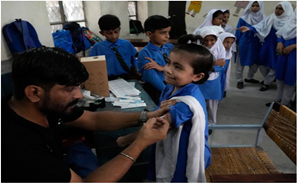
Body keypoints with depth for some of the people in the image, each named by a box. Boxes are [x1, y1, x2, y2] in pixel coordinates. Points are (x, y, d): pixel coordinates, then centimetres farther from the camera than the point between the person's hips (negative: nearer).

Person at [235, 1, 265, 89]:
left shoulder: (263, 18, 1)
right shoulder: (244, 18, -9)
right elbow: (238, 31, -5)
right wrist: (236, 42, -5)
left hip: (256, 44, 4)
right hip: (244, 43, -4)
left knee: (255, 62, 13)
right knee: (241, 63, 5)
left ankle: (249, 78, 34)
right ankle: (239, 80, 17)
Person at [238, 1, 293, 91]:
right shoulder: (270, 18, -1)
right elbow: (260, 26, -14)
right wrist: (249, 28, -30)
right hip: (267, 44, 4)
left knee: (273, 66, 3)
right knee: (261, 63, 11)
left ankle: (266, 83, 24)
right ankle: (268, 78, 37)